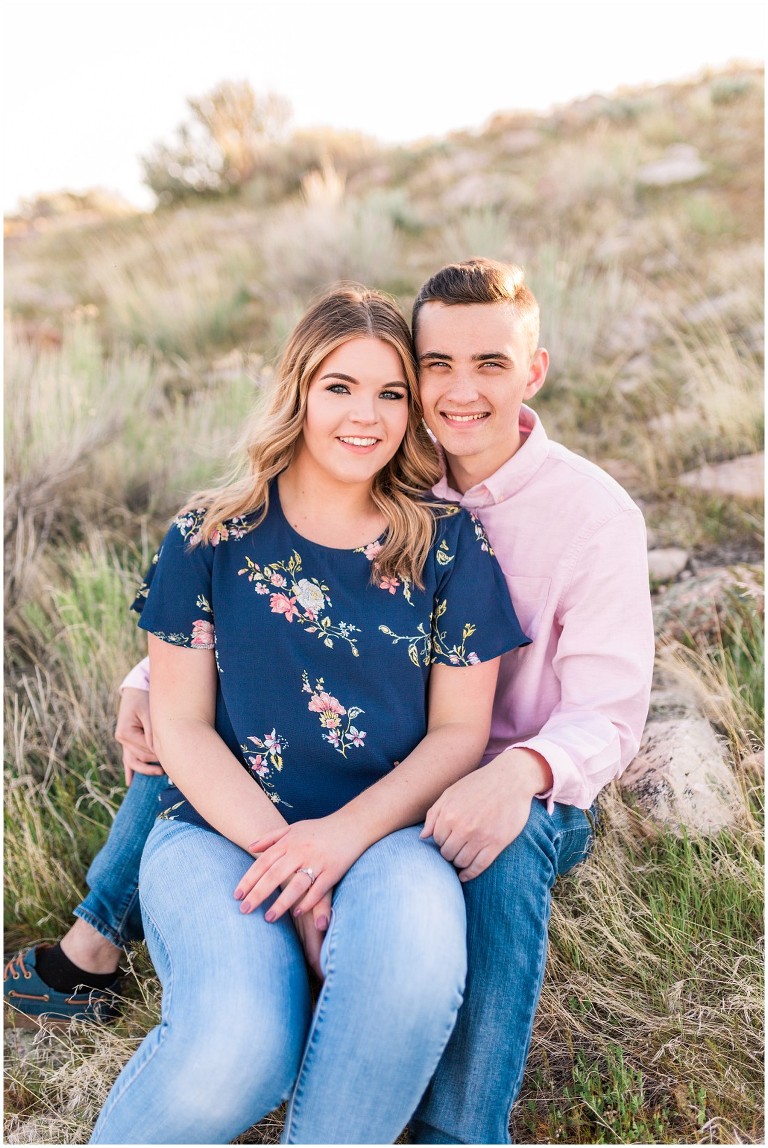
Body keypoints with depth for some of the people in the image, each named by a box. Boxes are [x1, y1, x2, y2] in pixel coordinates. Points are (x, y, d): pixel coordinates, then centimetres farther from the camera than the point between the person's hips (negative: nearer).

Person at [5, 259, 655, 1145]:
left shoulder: (596, 514, -13)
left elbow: (608, 714, -16)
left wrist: (523, 771, -39)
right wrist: (151, 681, -16)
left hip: (528, 801, -3)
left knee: (504, 846, -39)